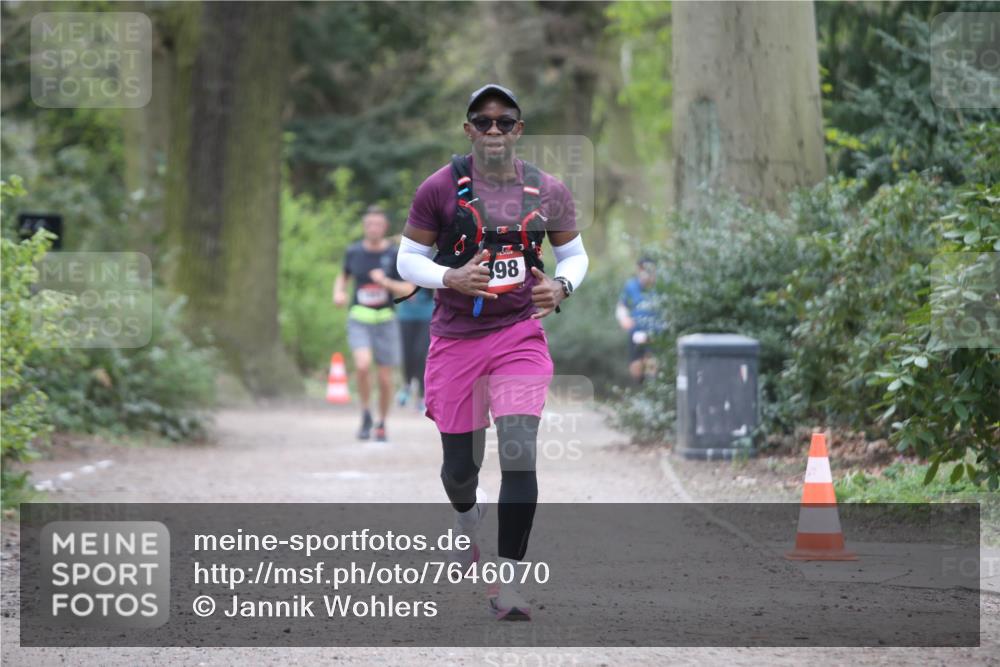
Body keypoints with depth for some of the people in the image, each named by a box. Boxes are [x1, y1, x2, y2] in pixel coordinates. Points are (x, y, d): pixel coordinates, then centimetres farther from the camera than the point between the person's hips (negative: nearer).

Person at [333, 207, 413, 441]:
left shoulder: (396, 254, -4)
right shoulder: (354, 252, 2)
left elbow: (409, 290, -4)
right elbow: (343, 276, 20)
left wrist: (386, 282, -21)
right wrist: (338, 292, -1)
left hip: (385, 321, 0)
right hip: (359, 319, 0)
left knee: (385, 379, 4)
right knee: (363, 365, -25)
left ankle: (382, 423, 29)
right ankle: (365, 415, -3)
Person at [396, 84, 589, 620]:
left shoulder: (548, 192, 2)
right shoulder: (440, 188, -4)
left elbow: (574, 253, 15)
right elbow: (408, 259, 1)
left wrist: (561, 286, -7)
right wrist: (451, 279, -19)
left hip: (520, 335, 0)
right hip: (455, 339, 0)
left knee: (519, 452, -17)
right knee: (460, 465, 9)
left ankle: (507, 584, -10)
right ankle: (466, 518, 48)